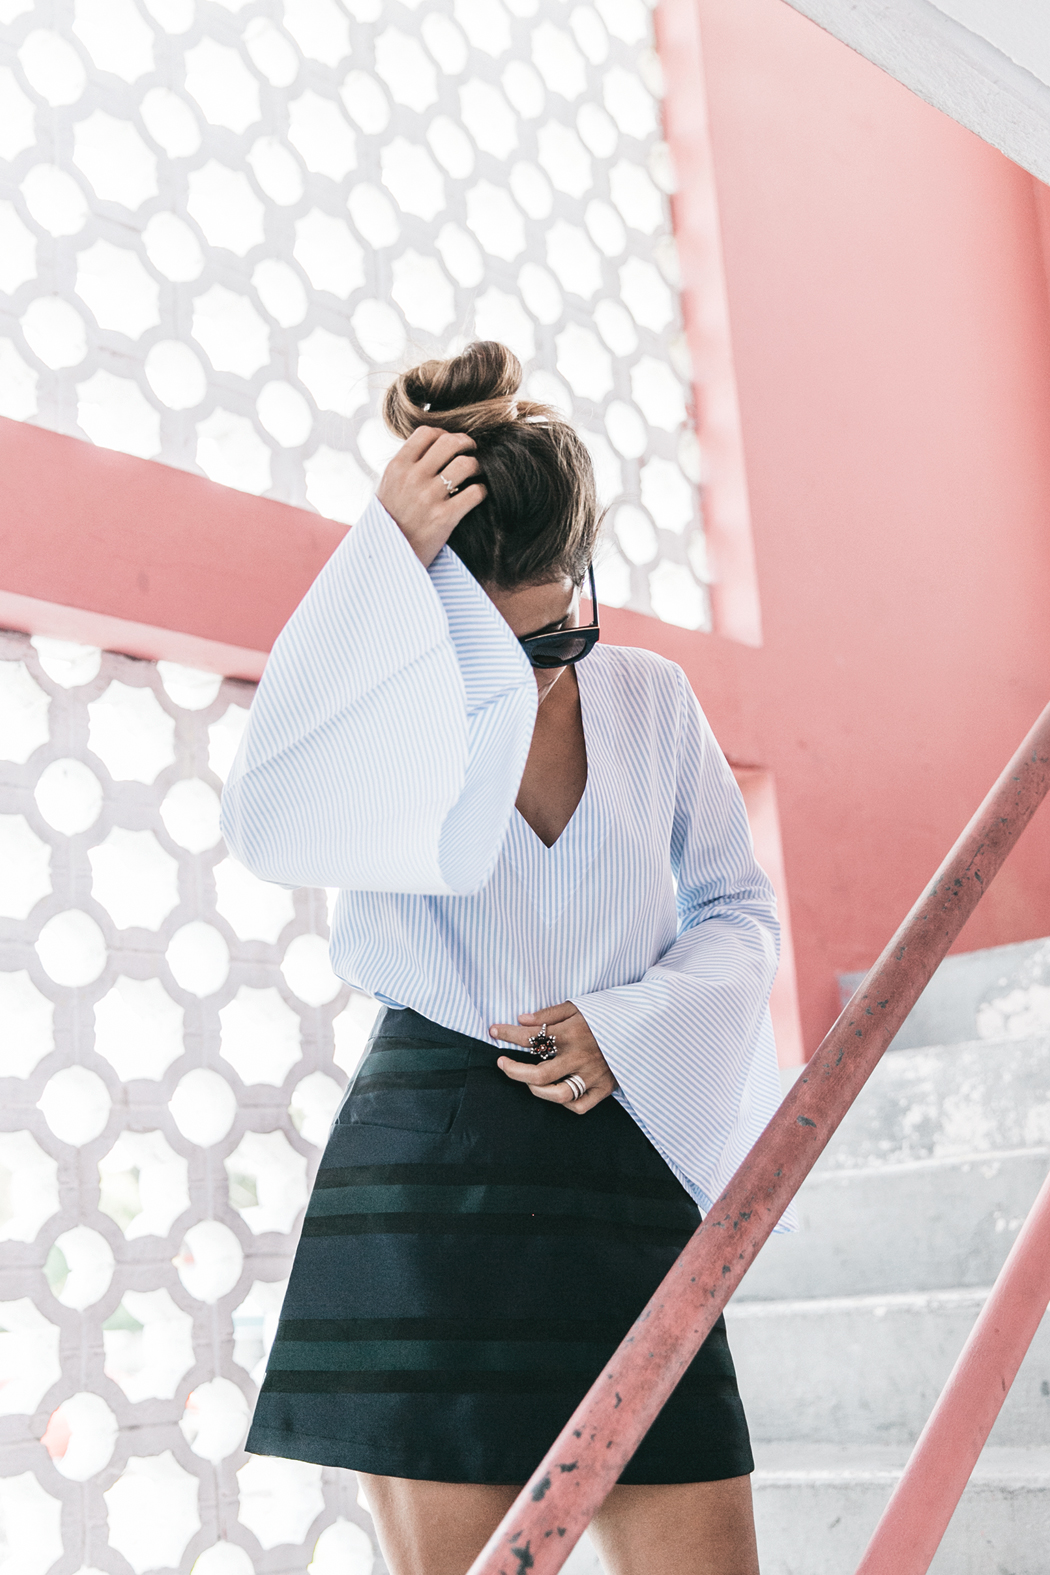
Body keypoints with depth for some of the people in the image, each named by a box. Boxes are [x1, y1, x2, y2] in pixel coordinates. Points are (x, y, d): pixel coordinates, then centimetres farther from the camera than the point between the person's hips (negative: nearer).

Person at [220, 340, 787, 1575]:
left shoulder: (649, 699, 6)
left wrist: (631, 1027, -8)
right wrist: (388, 558, -24)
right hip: (429, 1175, -2)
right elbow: (268, 830, -24)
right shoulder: (390, 707, -2)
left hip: (628, 1163, 3)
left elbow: (738, 910, 12)